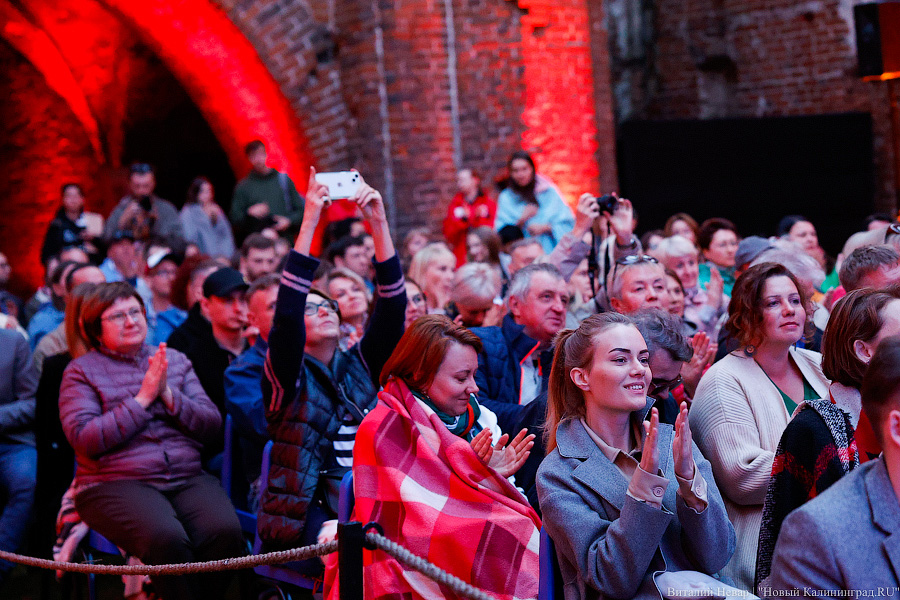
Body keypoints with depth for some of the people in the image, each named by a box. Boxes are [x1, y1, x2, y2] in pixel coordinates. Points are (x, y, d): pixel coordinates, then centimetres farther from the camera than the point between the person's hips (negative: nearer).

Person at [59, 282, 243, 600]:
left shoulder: (175, 360, 19)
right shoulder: (81, 371, 7)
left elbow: (213, 425, 11)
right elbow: (85, 439, -8)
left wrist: (169, 395, -5)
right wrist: (143, 398, -9)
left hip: (188, 478, 4)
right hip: (116, 484, -3)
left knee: (225, 531, -28)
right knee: (166, 538, -35)